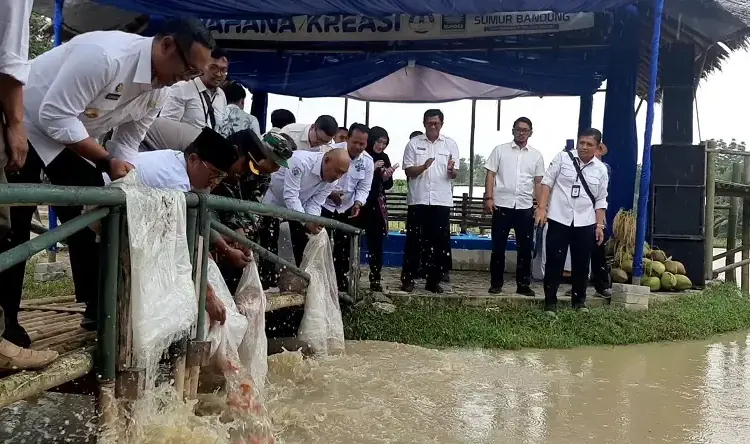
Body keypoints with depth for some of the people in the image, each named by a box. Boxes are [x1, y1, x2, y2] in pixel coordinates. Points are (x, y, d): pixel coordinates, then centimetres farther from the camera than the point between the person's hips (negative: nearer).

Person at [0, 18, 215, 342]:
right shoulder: (105, 54, -35)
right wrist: (107, 161, -29)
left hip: (70, 137, 8)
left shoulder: (159, 92, -7)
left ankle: (98, 307, 12)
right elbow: (54, 116, -33)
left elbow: (127, 144, 0)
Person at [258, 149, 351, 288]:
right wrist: (306, 221, -43)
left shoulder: (331, 181, -15)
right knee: (270, 249, -9)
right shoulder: (301, 161, -37)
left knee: (301, 248, 5)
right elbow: (290, 196, -38)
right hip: (274, 202, -6)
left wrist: (313, 222, -32)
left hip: (297, 205, 6)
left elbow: (315, 204, -12)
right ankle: (266, 286, -1)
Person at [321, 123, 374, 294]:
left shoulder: (368, 161, -5)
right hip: (325, 205, -4)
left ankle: (341, 285, 20)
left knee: (343, 247, 9)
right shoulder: (333, 151, -17)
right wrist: (330, 193, -29)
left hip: (347, 209, 4)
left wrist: (358, 204, -21)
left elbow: (363, 188, -2)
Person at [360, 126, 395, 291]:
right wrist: (372, 168, -18)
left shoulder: (384, 158, 9)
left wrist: (388, 176, -7)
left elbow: (388, 186, 14)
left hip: (377, 205, 4)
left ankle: (375, 279, 1)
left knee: (376, 241, -1)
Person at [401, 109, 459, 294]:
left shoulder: (451, 144, 6)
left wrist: (451, 170, -20)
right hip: (418, 199, -1)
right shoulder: (414, 143, 4)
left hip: (441, 200, 1)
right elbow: (408, 171, 0)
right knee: (414, 241, 2)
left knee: (439, 242, 3)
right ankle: (408, 279, 9)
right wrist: (423, 166, -19)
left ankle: (433, 281, 12)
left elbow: (454, 175, 4)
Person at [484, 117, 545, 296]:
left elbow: (538, 183, 10)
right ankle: (496, 283, 13)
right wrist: (489, 198, -10)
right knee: (498, 246, 4)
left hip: (525, 207, 2)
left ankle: (523, 284, 13)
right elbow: (490, 175, 0)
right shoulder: (500, 150, 3)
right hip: (502, 205, -2)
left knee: (525, 247, 4)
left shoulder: (536, 155, 8)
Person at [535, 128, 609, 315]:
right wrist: (542, 207, -10)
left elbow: (600, 200, 9)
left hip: (585, 223, 2)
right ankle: (550, 301, 8)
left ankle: (579, 299, 26)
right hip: (559, 219, -2)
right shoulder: (563, 158, -2)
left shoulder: (601, 169, 5)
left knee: (581, 263, 10)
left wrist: (600, 225, 5)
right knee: (554, 261, 0)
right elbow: (547, 182, -2)